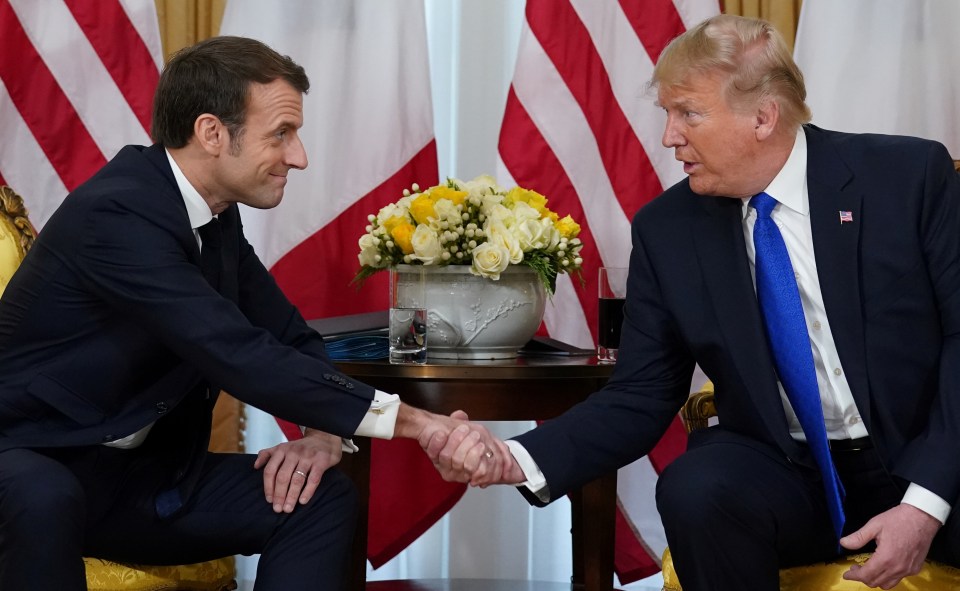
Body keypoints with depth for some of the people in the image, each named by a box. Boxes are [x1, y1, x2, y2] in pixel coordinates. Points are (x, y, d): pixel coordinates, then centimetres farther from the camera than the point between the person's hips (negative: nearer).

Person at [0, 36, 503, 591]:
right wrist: (415, 421, -29)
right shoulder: (116, 213, -24)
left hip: (142, 470, 8)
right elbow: (239, 357, -30)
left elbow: (292, 339, 11)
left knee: (323, 496, -10)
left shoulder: (217, 216, 3)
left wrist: (325, 431, -11)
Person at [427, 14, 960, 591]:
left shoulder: (913, 176, -6)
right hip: (788, 473, 3)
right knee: (696, 490, -30)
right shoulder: (667, 230, 0)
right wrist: (519, 460, -16)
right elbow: (640, 399, 1)